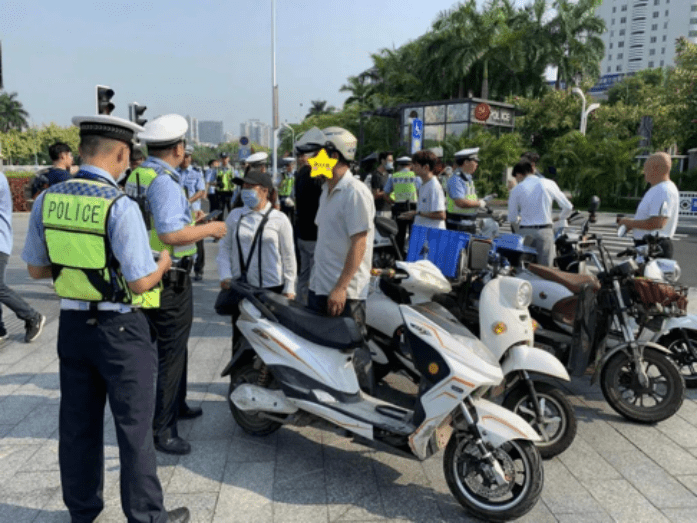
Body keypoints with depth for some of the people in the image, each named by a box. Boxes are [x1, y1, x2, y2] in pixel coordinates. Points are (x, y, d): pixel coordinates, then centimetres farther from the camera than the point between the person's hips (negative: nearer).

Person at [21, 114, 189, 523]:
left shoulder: (47, 200, -1)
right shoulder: (120, 206, -20)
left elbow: (37, 268, 8)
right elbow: (141, 283, -19)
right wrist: (163, 263, 1)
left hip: (72, 324, 6)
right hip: (120, 328, -6)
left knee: (78, 422, 19)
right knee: (134, 425, 7)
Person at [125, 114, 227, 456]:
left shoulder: (136, 176, 10)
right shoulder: (164, 182, -21)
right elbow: (170, 235, -29)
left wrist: (187, 220, 24)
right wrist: (208, 229, -16)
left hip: (147, 273, 10)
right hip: (168, 279, -10)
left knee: (174, 345, 23)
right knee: (170, 352, 0)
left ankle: (176, 405, 39)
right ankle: (162, 428, 10)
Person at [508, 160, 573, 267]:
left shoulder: (517, 189, 2)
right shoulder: (549, 184, 3)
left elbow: (512, 219, 4)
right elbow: (568, 207, 7)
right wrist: (561, 219, 27)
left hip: (524, 232, 1)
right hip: (544, 231, 0)